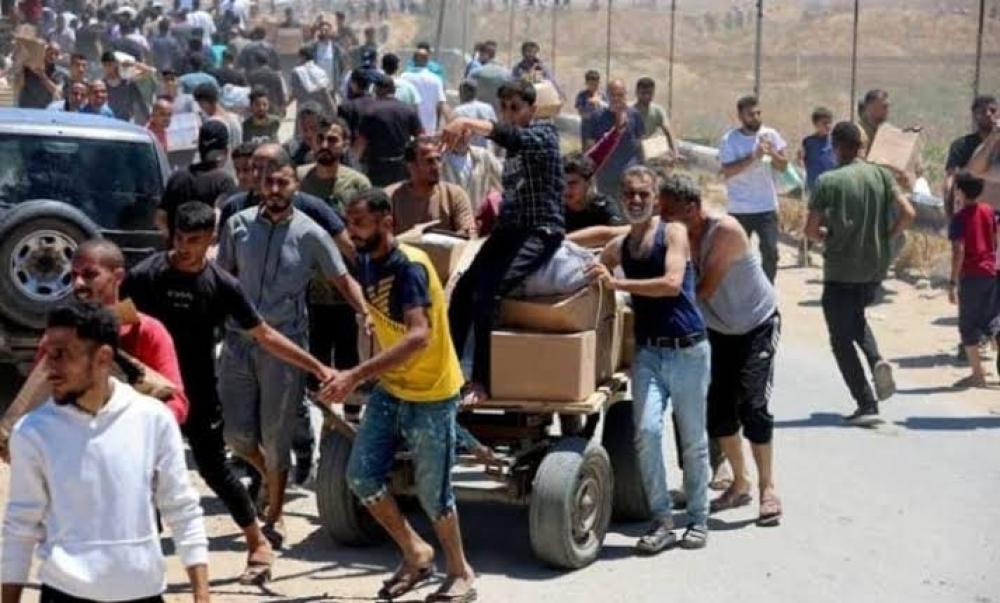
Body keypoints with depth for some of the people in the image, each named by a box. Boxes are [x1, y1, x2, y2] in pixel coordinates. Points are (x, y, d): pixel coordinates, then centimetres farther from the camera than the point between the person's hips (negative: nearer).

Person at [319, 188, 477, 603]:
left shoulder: (410, 267, -24)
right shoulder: (366, 263, 1)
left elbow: (418, 336, -37)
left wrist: (357, 375, -43)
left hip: (431, 396, -7)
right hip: (389, 390, 7)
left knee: (431, 491, 1)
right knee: (362, 476, 2)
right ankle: (416, 555, 22)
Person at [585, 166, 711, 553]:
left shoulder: (673, 232, -3)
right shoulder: (617, 247, 12)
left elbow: (672, 283, -18)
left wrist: (615, 283, -19)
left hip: (688, 349, -3)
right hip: (648, 351, 3)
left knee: (693, 439, 6)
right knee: (646, 431, -13)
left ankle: (698, 519, 20)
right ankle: (661, 521, -3)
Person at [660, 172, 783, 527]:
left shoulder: (725, 230, -28)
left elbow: (706, 288, -32)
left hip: (758, 325, -6)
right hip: (719, 329, 6)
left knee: (752, 407, -14)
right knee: (718, 410, 3)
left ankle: (767, 489, -3)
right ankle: (740, 484, 20)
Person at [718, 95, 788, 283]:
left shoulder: (770, 135, 2)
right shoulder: (729, 140, -7)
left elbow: (783, 166, 3)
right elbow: (727, 171, -16)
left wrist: (772, 153, -16)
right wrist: (753, 156, -23)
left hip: (767, 206, 2)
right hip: (739, 209, -2)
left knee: (770, 251, -2)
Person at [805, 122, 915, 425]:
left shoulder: (828, 182, -11)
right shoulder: (881, 176, 0)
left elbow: (810, 230, -11)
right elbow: (907, 213, -7)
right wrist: (885, 236, 8)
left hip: (840, 270, -5)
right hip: (875, 267, 5)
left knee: (841, 338, 6)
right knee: (855, 317, 31)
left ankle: (867, 405, 0)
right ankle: (876, 360, 4)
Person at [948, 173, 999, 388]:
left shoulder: (960, 217, -13)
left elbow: (958, 251, -18)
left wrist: (953, 283, -16)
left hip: (971, 275, -6)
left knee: (968, 326, 2)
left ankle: (978, 374, 1)